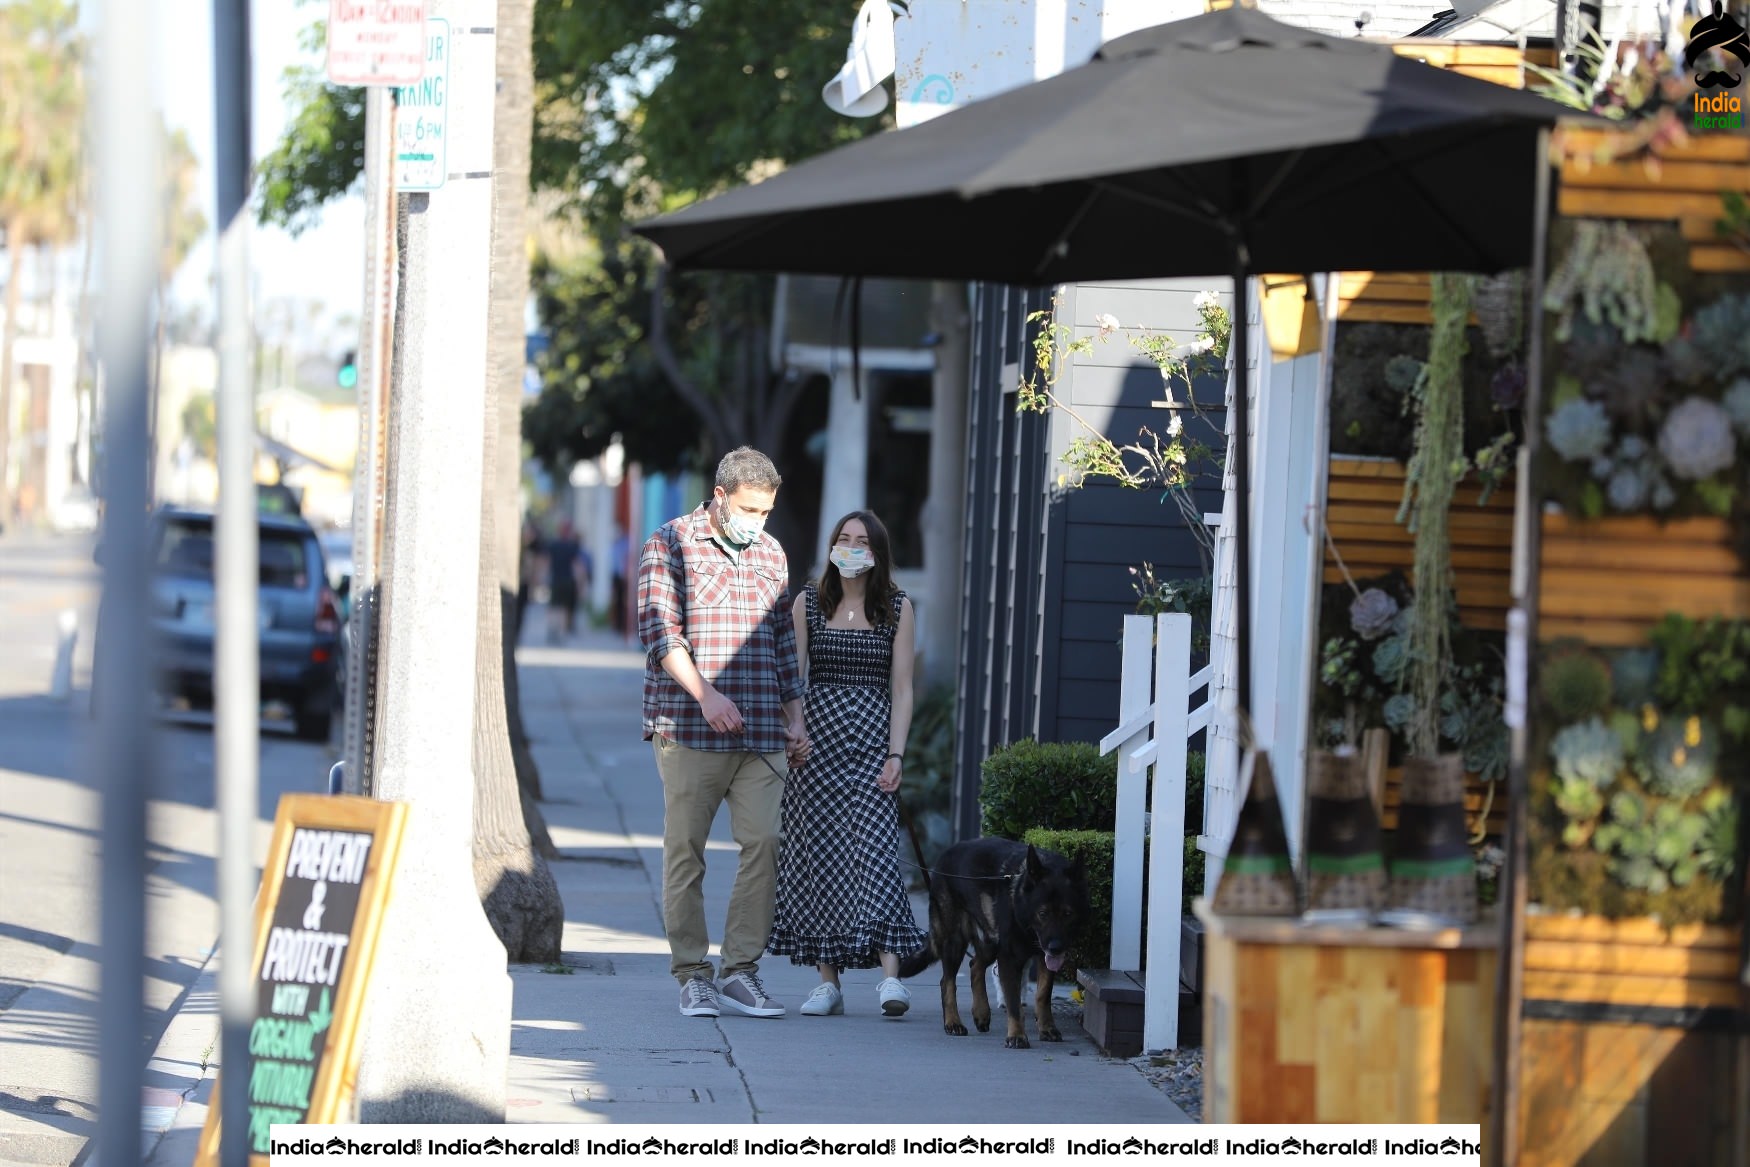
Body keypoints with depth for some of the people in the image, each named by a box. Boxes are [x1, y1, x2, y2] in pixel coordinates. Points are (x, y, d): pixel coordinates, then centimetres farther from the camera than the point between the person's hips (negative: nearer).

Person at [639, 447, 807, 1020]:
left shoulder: (770, 554, 17)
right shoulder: (671, 545, 1)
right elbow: (658, 627, -9)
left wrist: (794, 718, 17)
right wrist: (705, 694, -19)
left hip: (762, 733, 4)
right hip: (688, 730, -4)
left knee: (765, 842, -8)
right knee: (684, 849, -1)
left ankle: (741, 971, -3)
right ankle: (692, 975, 6)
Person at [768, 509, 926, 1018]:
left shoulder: (898, 609, 6)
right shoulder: (808, 603, 8)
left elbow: (901, 688, 3)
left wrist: (896, 755, -6)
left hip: (872, 741, -1)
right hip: (816, 741, 1)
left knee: (874, 848, -14)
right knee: (819, 851, -1)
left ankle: (889, 971, -22)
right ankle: (828, 980, 4)